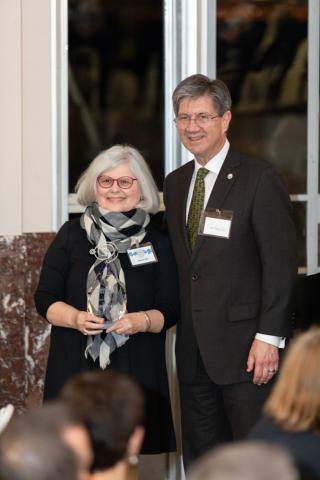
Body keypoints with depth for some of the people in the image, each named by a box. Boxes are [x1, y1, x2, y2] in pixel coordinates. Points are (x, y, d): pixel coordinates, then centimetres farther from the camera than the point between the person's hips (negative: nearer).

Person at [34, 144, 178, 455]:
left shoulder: (157, 242, 8)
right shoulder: (72, 235, 8)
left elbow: (170, 309, 7)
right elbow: (45, 298, 7)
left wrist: (143, 321, -15)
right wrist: (76, 318, -13)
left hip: (138, 371, 0)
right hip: (76, 367, 0)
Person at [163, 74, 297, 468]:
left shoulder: (259, 179, -9)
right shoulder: (175, 183, 13)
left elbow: (280, 264, -12)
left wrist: (268, 337, -16)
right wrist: (181, 328, 11)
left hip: (244, 346, -7)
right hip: (193, 348, 7)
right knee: (200, 460, 11)